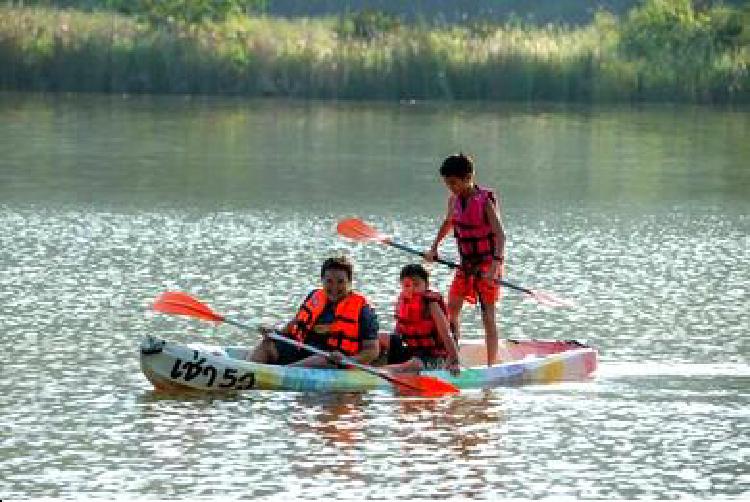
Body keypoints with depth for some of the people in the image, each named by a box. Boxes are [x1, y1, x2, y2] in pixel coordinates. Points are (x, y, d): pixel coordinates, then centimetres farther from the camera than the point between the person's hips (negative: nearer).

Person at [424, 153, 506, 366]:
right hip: (466, 262, 7)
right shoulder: (454, 200, 2)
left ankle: (491, 365, -6)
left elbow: (499, 234, -27)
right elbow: (448, 223, 24)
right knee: (452, 309, 6)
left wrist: (496, 263, -39)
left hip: (487, 262, -7)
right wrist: (434, 248, 19)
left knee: (488, 315, -7)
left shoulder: (486, 200, -19)